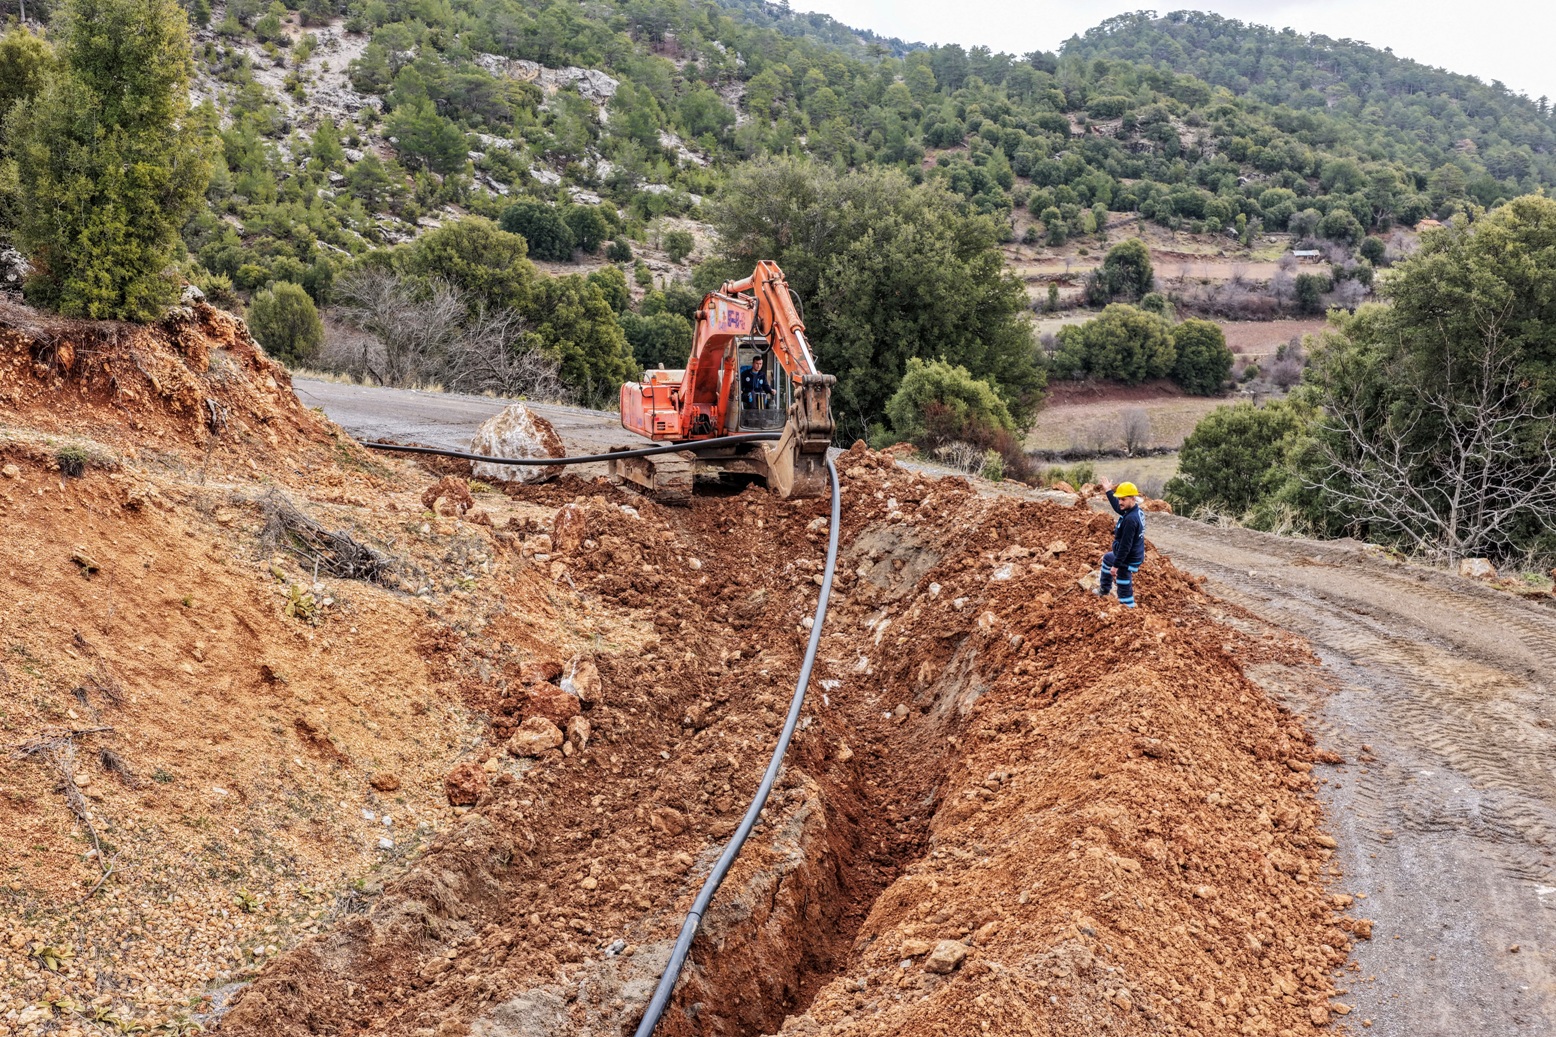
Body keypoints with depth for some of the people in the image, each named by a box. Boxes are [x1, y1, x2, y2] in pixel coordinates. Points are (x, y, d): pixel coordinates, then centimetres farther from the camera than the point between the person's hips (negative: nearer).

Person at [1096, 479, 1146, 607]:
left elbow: (1125, 546, -30)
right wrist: (1109, 492, 28)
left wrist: (1116, 565, -24)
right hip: (1135, 554, 11)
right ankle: (1104, 590, 52)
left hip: (1128, 560, -11)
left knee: (1124, 588, -3)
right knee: (1107, 558, 35)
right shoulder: (1138, 511, -2)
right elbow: (1118, 508, 21)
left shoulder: (1130, 520, -32)